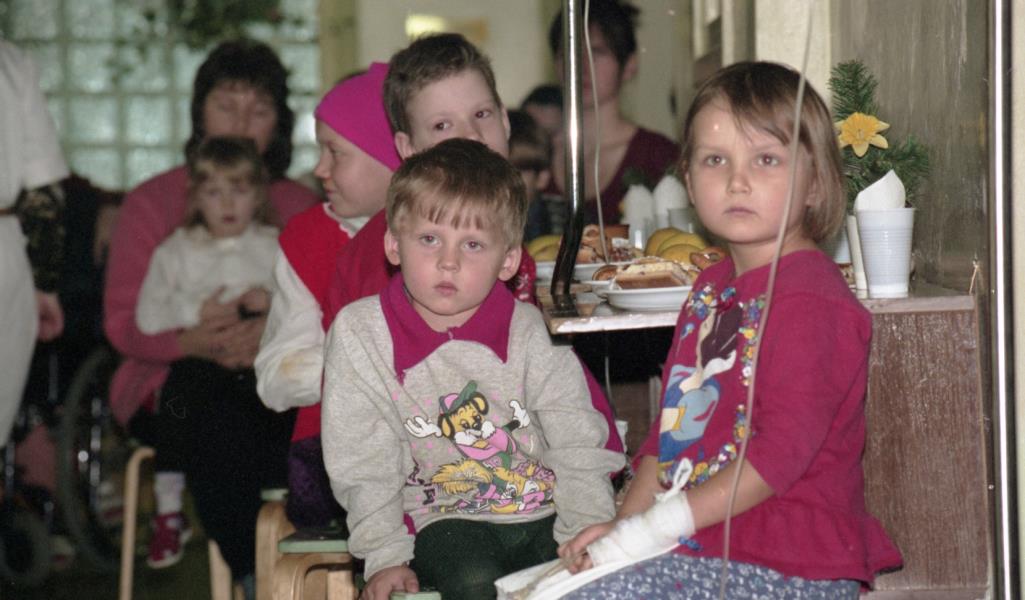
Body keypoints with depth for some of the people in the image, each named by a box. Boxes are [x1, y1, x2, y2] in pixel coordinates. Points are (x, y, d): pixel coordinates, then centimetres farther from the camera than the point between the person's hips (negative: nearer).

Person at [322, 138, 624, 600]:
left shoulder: (529, 333, -3)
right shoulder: (359, 333, -6)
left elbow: (579, 449, -1)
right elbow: (364, 465, -3)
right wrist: (385, 558, -8)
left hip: (544, 513, 2)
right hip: (445, 518, -1)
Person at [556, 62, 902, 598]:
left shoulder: (807, 298, -14)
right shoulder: (712, 289, 15)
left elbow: (782, 450, -20)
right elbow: (671, 425, 19)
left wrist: (657, 527, -19)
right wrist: (624, 524, 6)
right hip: (709, 546, 9)